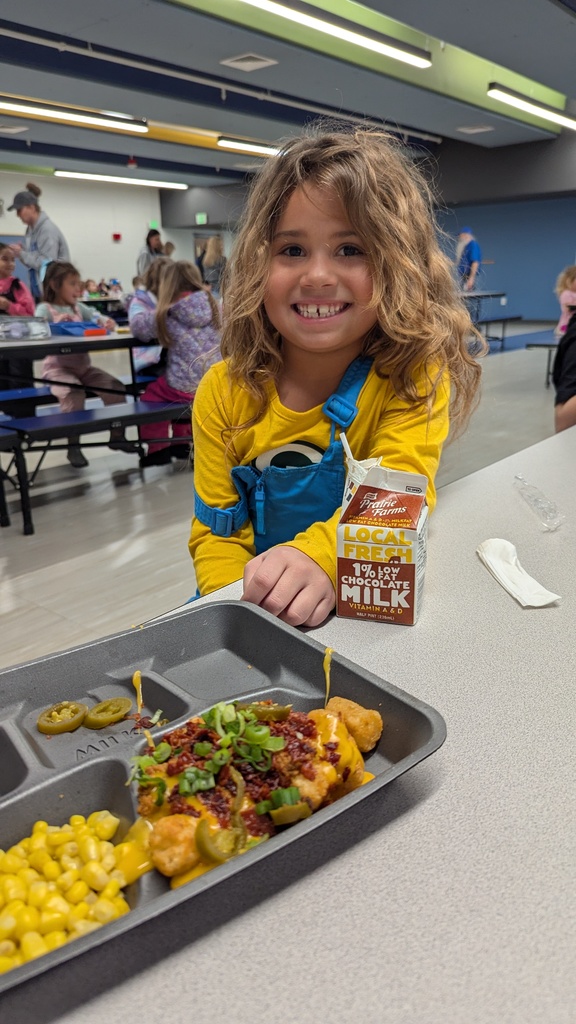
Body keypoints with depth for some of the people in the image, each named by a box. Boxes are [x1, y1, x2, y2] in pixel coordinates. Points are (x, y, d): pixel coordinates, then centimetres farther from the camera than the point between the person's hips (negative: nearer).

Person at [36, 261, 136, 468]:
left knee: (116, 387, -7)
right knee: (74, 393, -34)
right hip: (57, 367, -6)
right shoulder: (45, 309, -3)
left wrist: (107, 322, -18)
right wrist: (58, 323, -34)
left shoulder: (79, 307, 14)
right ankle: (73, 445, -23)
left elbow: (98, 318, 6)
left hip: (83, 366, 6)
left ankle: (117, 435, 4)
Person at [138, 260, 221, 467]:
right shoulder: (212, 305, 1)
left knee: (150, 394, 24)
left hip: (186, 388, -5)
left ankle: (157, 448, 24)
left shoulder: (168, 314, -9)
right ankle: (181, 442, 39)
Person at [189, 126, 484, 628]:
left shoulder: (412, 378, -8)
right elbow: (216, 532, -2)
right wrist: (238, 607, -20)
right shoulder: (225, 392, -2)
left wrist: (319, 554, -40)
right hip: (256, 615, 2)